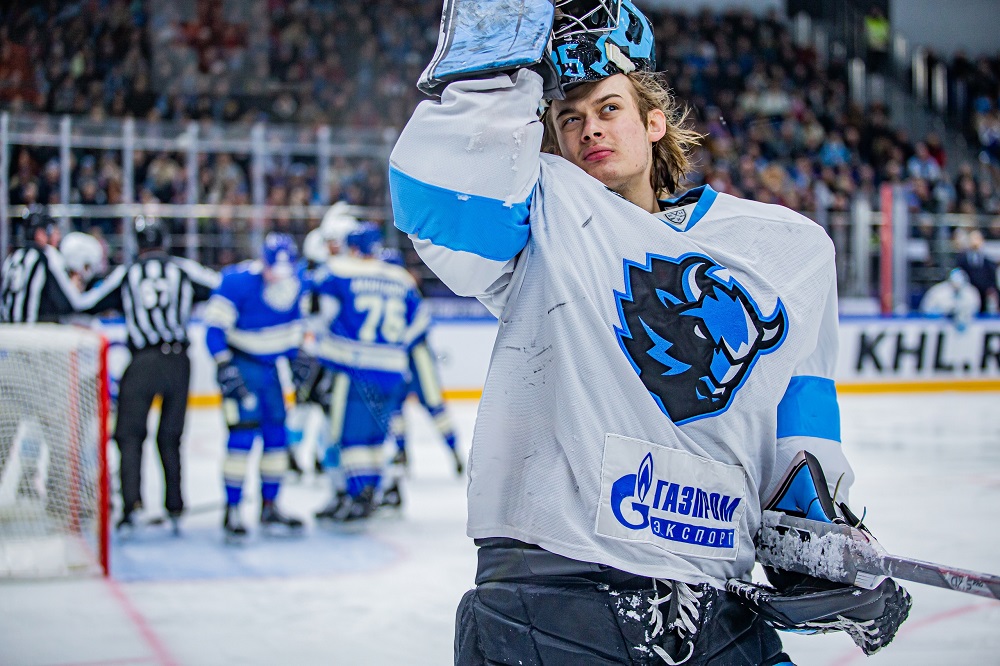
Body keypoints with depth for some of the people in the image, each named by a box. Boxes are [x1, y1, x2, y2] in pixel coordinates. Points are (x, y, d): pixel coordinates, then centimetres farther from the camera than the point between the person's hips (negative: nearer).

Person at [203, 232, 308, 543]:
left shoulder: (297, 283, -4)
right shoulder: (237, 281, -23)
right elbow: (214, 327, -22)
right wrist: (225, 368, -27)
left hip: (269, 365, 6)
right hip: (240, 363, -6)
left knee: (277, 434, 7)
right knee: (243, 433, -15)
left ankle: (269, 509, 19)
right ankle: (231, 512, -8)